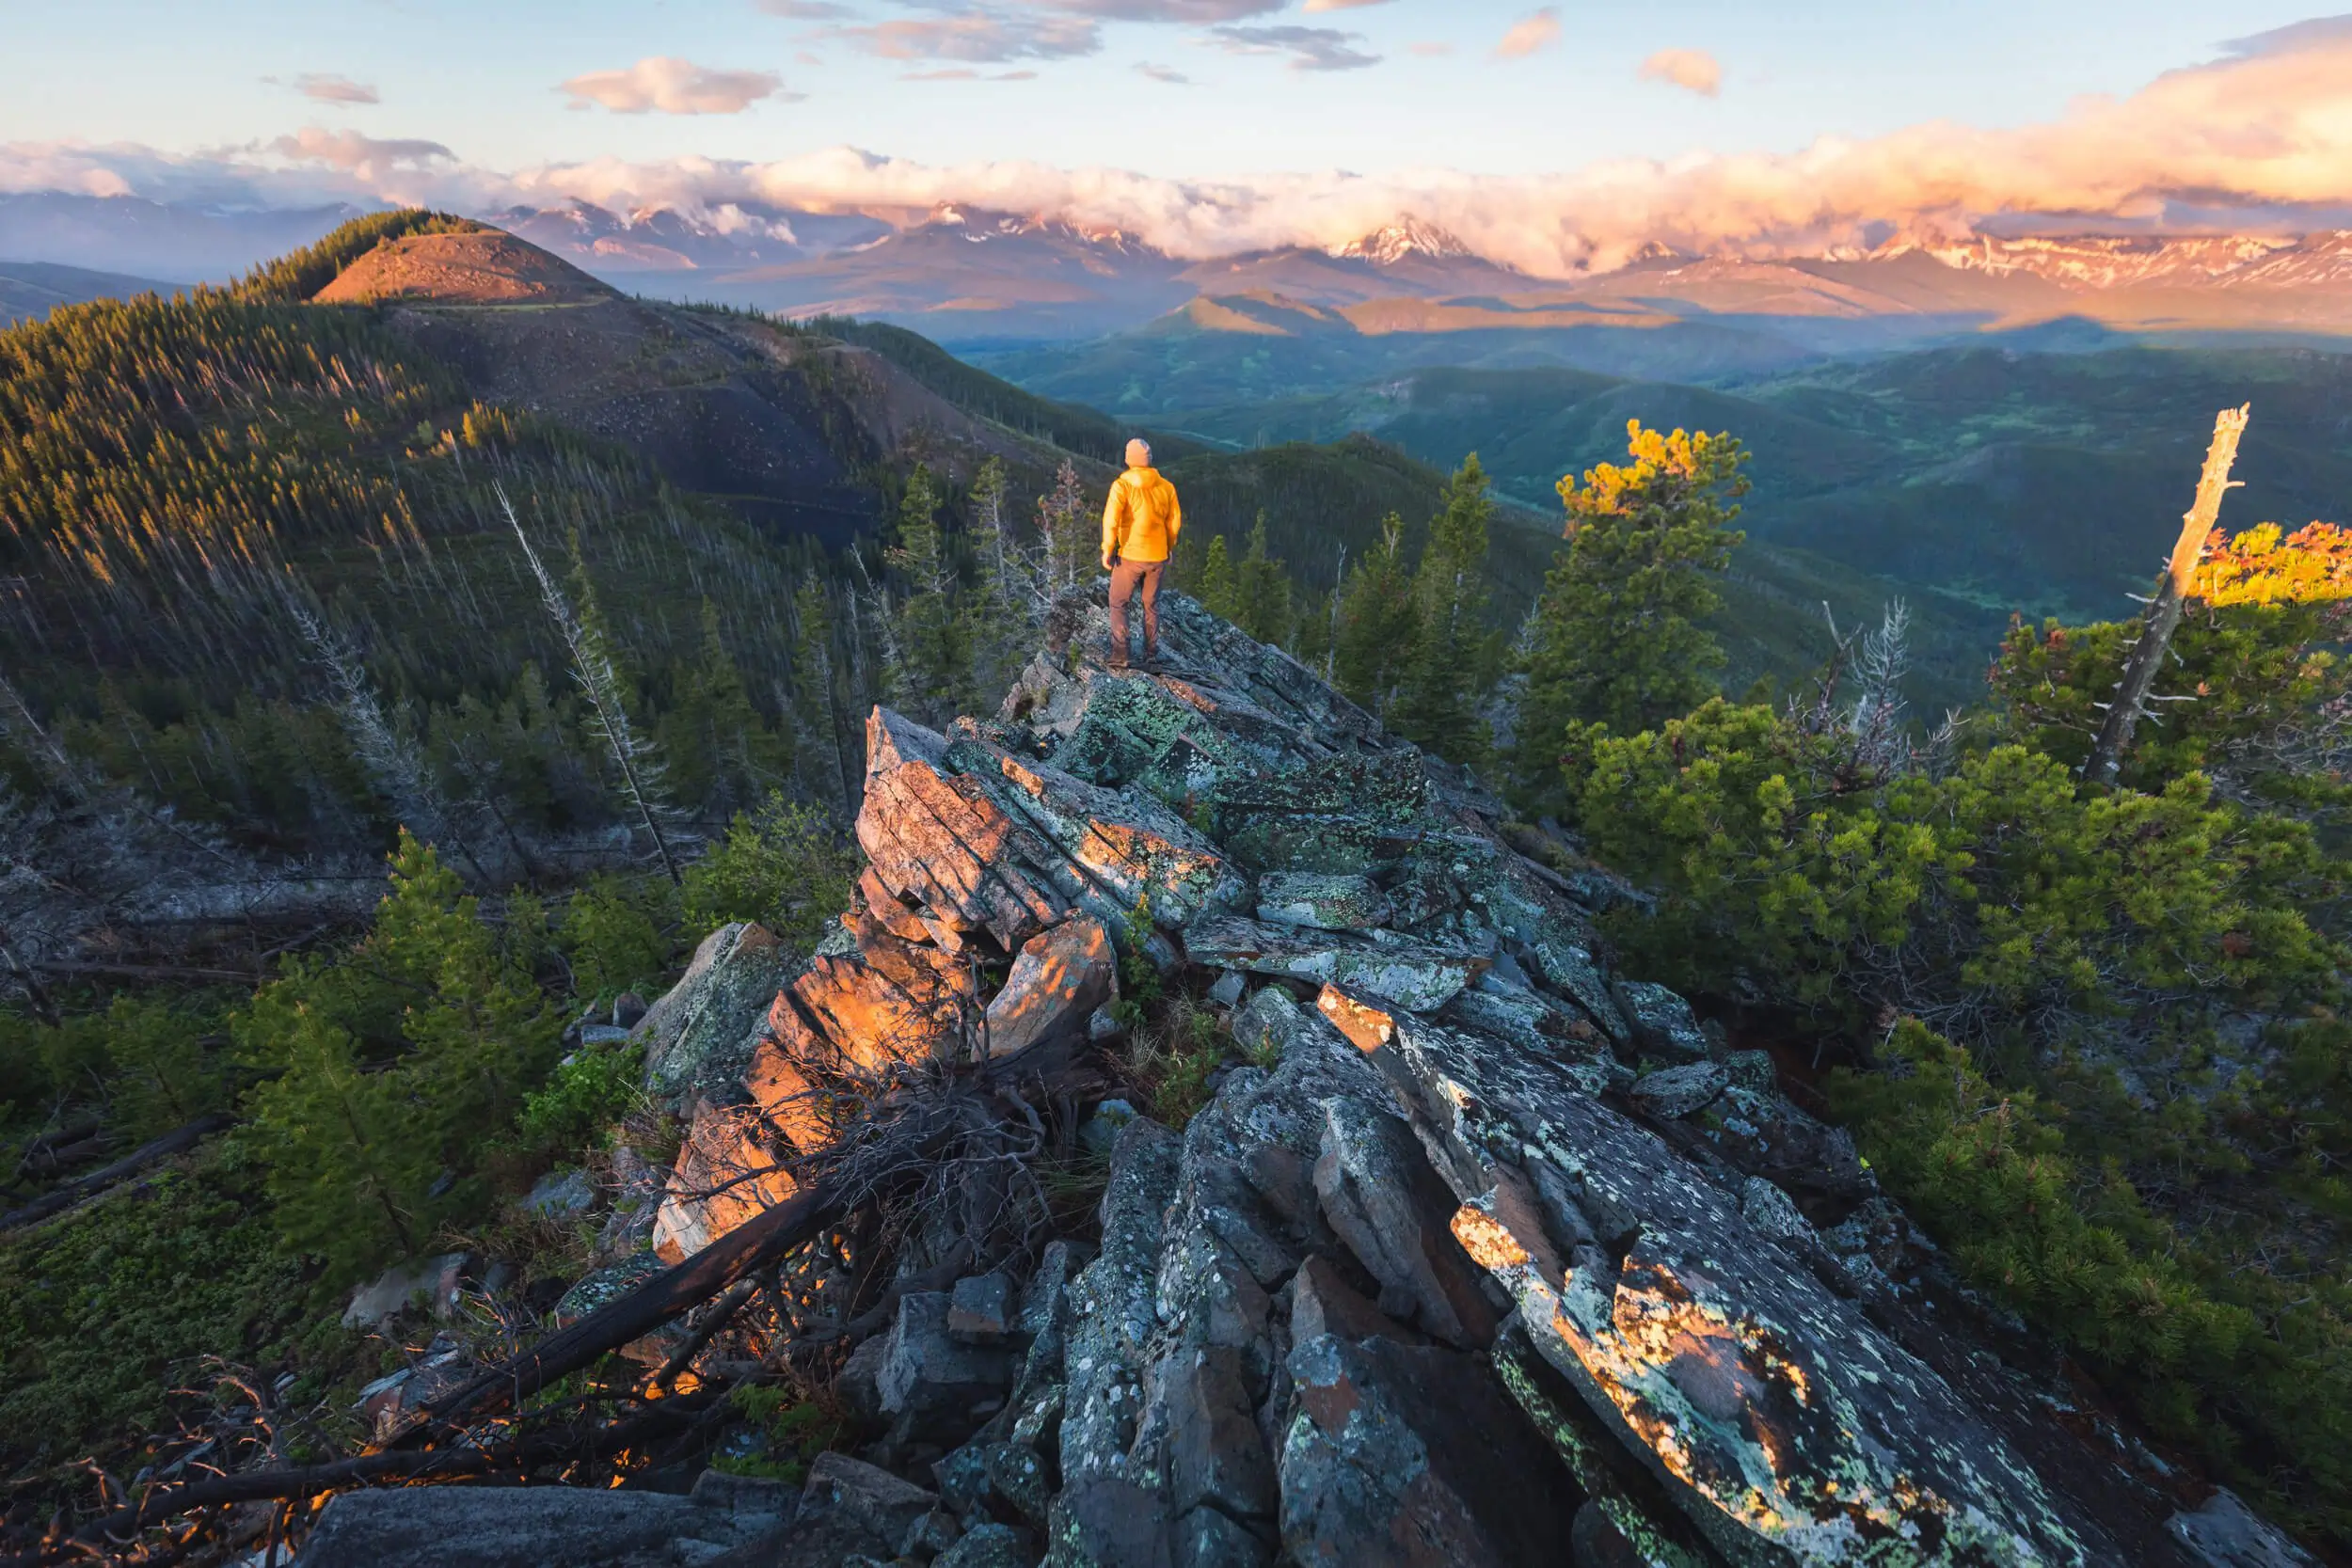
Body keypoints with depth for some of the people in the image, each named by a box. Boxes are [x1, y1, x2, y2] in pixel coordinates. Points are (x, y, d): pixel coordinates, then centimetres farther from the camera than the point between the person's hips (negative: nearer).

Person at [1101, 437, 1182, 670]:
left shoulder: (1122, 485, -12)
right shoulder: (1166, 487, 1)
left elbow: (1111, 520, -21)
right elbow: (1174, 521, 7)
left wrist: (1107, 550, -12)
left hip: (1130, 556, -4)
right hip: (1158, 557, 4)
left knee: (1118, 604, 9)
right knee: (1151, 605, 17)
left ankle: (1120, 655, 2)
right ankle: (1151, 654, 21)